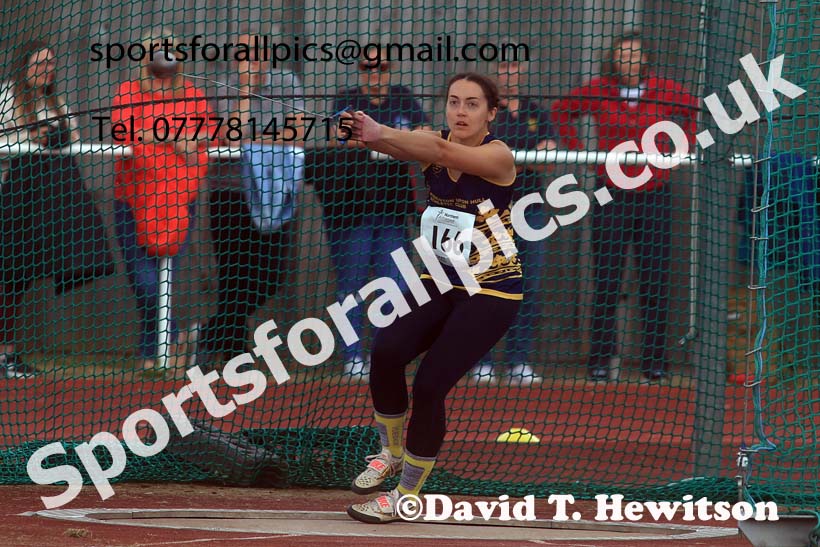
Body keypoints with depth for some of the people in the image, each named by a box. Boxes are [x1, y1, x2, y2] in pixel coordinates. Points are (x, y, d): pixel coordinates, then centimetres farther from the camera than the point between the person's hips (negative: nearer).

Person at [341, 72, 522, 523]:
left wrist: (381, 133, -49)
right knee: (387, 351, -19)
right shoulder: (432, 141, -2)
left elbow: (443, 152, -36)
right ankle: (391, 451, 5)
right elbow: (403, 145, -25)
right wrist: (368, 135, -49)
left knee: (430, 384, -13)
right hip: (441, 282, 5)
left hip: (492, 292, -5)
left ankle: (407, 495, 5)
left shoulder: (497, 156, -17)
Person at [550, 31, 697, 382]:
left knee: (655, 282, 2)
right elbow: (561, 111, 15)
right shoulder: (599, 91, 0)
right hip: (612, 197, 0)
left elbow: (697, 113, 15)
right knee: (606, 282, 0)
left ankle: (654, 362, 8)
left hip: (654, 195, 0)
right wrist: (579, 151, 6)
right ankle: (599, 360, 3)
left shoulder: (665, 91, 0)